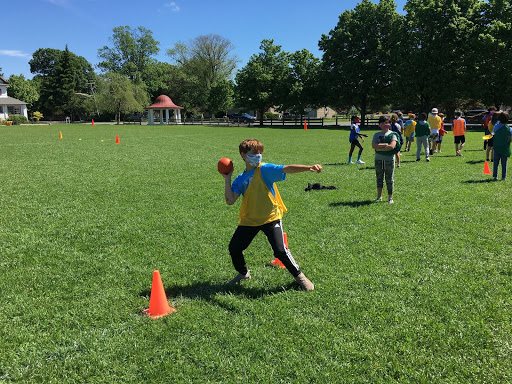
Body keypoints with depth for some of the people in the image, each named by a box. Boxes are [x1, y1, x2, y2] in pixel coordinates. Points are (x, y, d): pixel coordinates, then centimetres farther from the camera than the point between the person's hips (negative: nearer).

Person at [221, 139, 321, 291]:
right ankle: (243, 273, 34)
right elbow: (230, 200, -4)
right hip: (249, 220, 5)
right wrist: (227, 178, -3)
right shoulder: (240, 179, 6)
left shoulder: (265, 169, -7)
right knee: (234, 247, 5)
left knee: (280, 251, -13)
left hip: (270, 217, -5)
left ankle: (298, 275, 14)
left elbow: (287, 169, -22)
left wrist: (308, 168, -36)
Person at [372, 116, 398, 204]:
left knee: (389, 179, 3)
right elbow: (374, 146, -11)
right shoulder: (377, 135, 6)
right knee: (379, 178, 9)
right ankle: (379, 196, 20)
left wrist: (379, 148, -15)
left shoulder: (393, 134, -1)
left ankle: (390, 198, 12)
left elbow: (392, 146, -17)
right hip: (378, 159, 3)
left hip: (389, 159, -2)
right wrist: (386, 144, -16)